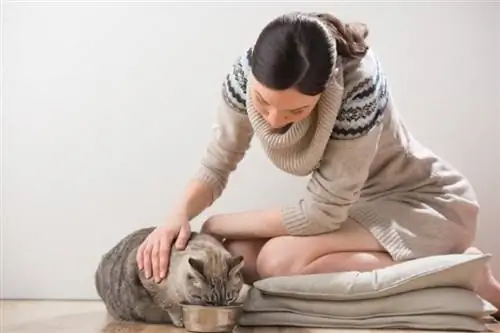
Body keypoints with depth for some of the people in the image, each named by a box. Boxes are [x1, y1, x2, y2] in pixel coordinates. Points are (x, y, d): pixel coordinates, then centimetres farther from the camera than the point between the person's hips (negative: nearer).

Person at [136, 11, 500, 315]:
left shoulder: (358, 83, -34)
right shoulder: (248, 73, -18)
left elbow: (320, 213, -28)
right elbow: (217, 165, -8)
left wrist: (219, 225, -19)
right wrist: (179, 216, -28)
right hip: (354, 204, 7)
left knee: (280, 260, -26)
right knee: (240, 256, -8)